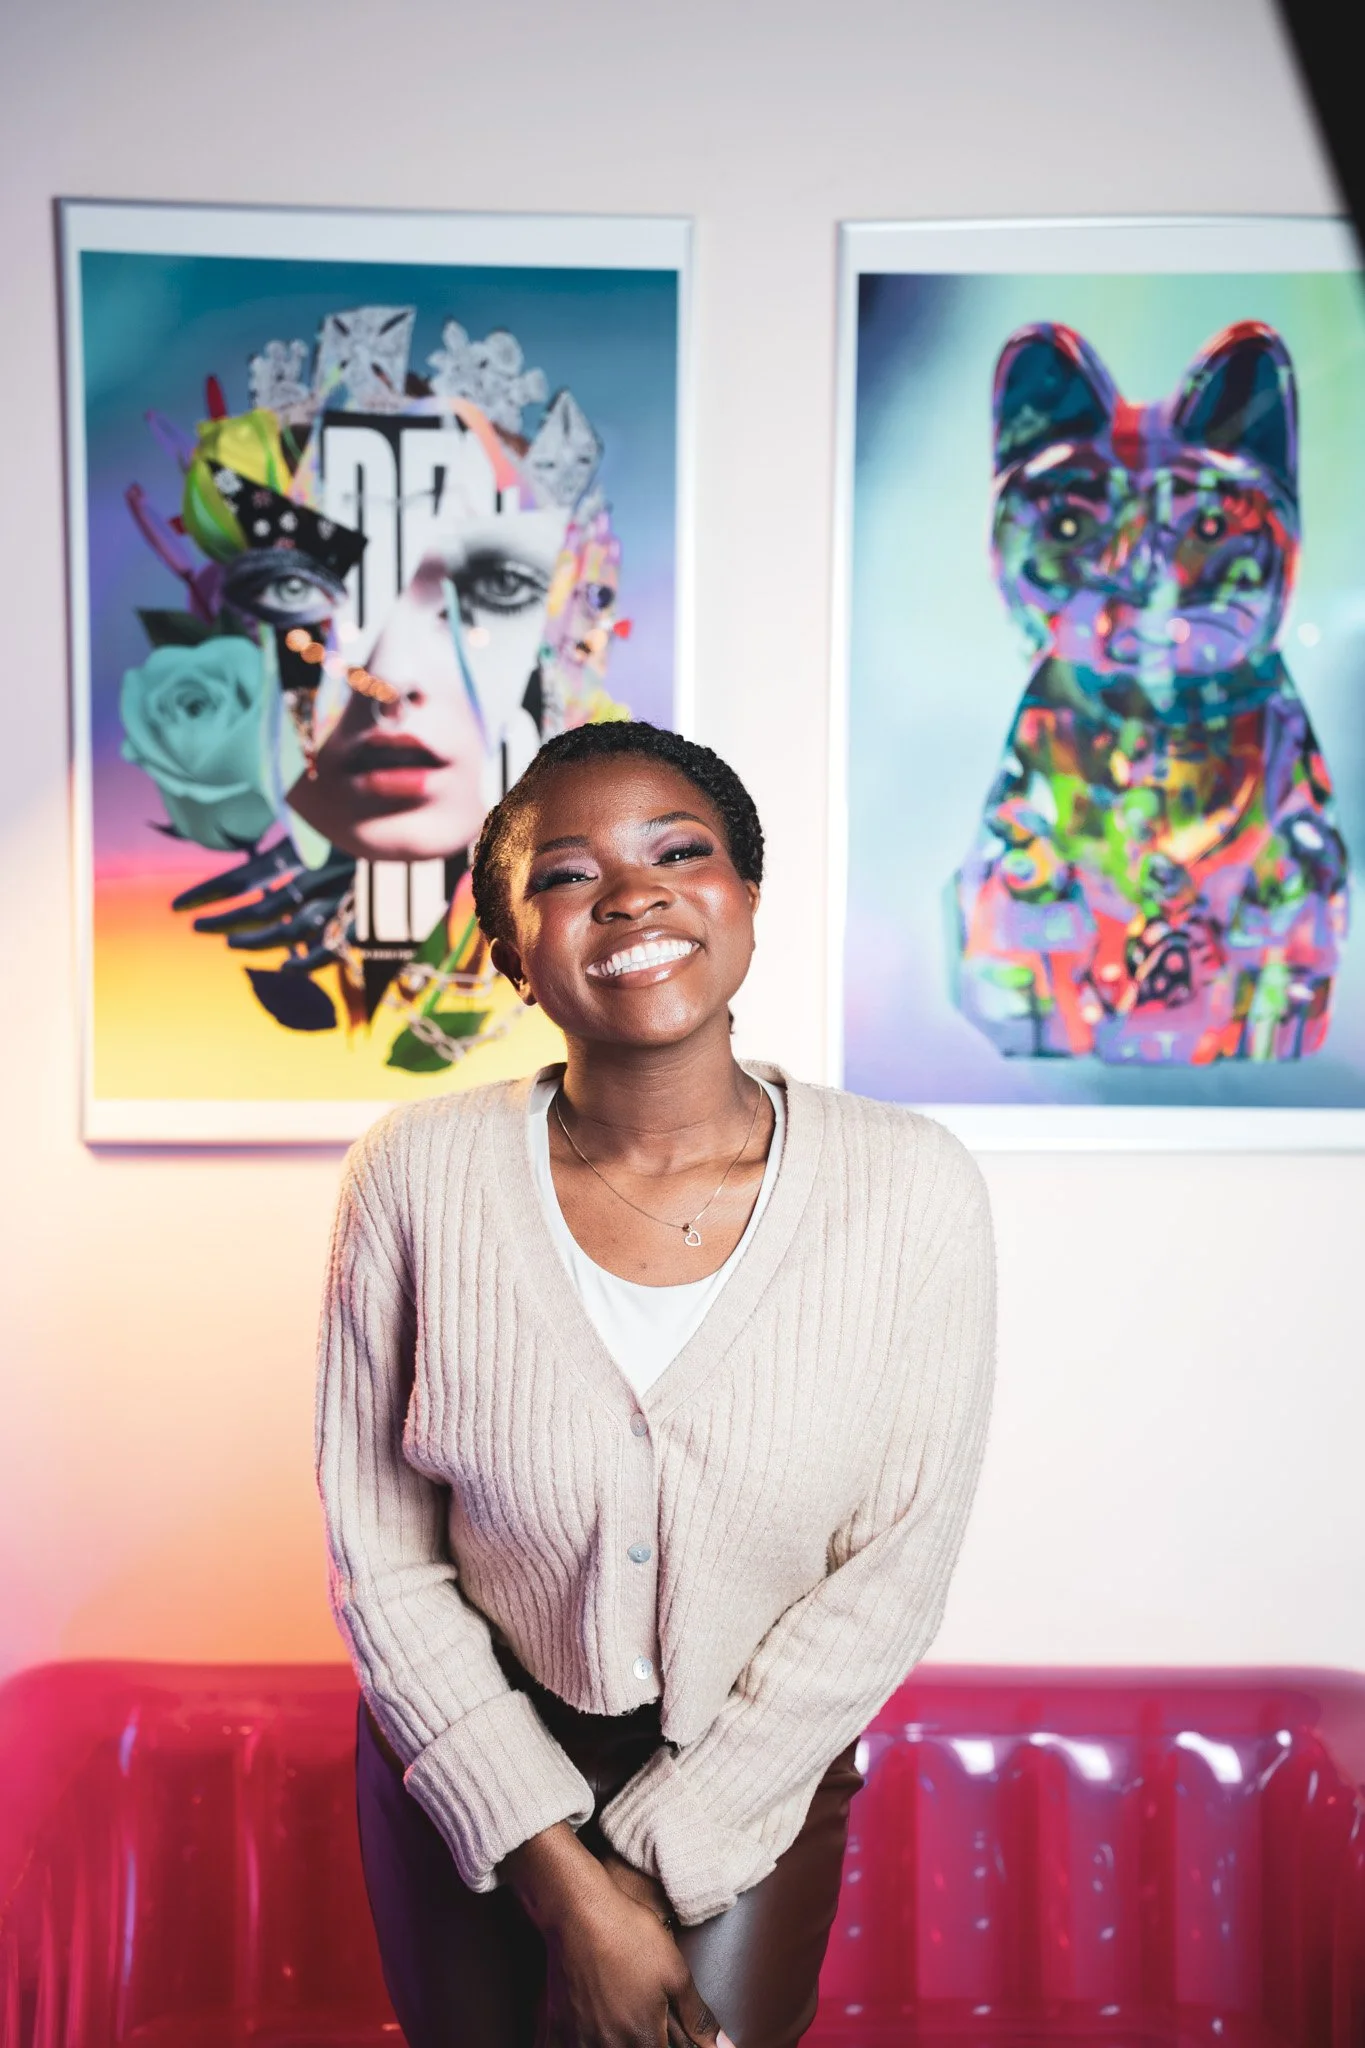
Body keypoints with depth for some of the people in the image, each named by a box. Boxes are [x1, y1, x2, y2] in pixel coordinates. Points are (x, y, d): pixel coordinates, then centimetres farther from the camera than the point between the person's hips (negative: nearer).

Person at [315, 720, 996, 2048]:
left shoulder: (911, 1189, -19)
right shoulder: (419, 1173, -17)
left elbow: (890, 1578, -14)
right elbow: (377, 1553, -11)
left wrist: (646, 1863, -12)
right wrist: (562, 1879, -12)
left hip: (748, 1786, -1)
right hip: (465, 1774, 1)